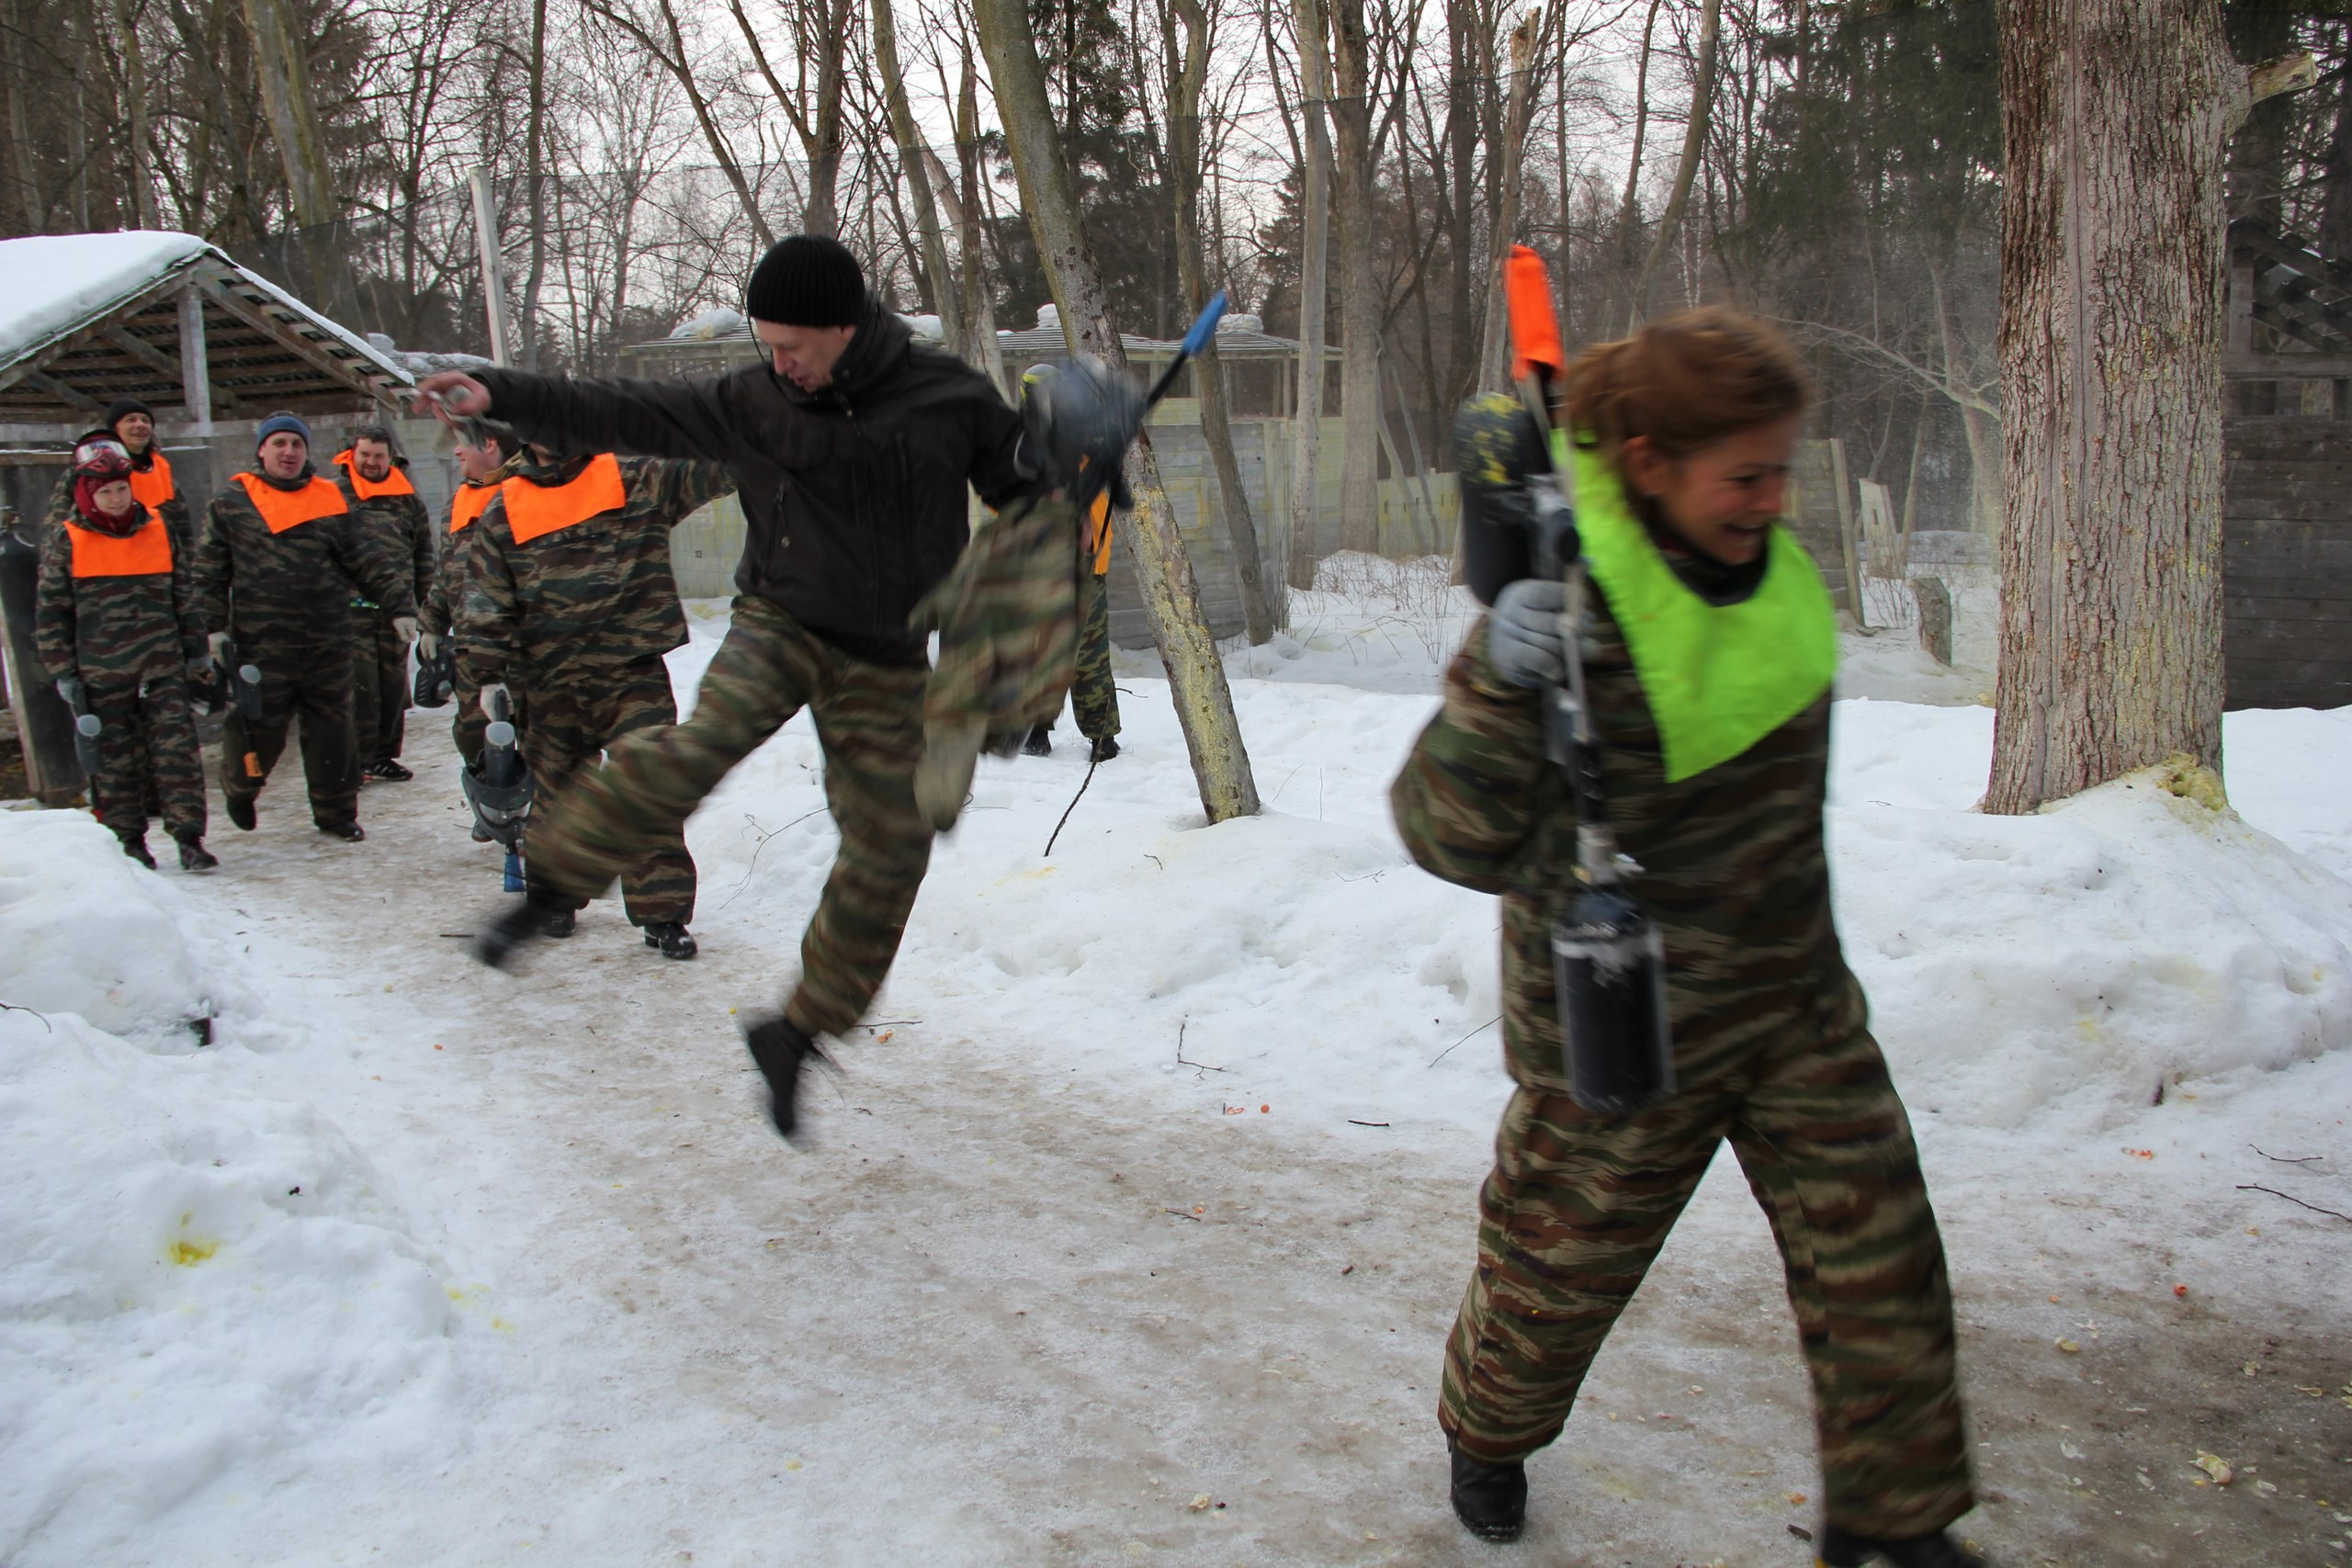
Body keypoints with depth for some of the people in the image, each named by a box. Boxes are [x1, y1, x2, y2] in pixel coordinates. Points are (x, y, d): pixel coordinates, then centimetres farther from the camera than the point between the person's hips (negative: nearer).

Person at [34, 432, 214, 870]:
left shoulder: (159, 531, 7)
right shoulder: (65, 541, 0)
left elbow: (183, 595, 16)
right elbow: (50, 612, 2)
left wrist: (196, 649, 15)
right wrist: (63, 672, -1)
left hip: (162, 668, 1)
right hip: (102, 675, -1)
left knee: (177, 748, -7)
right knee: (116, 760, 5)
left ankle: (189, 837, -4)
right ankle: (131, 841, 18)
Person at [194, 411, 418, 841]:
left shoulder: (330, 500, 9)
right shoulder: (231, 502, 4)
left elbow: (366, 560, 9)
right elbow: (209, 571, 5)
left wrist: (400, 604, 1)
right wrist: (212, 625, -2)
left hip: (328, 641, 2)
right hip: (261, 643, -2)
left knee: (331, 727, 6)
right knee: (260, 728, 2)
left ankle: (335, 810, 19)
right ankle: (239, 787, 31)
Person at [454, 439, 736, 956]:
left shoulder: (639, 482, 3)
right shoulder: (503, 514, 7)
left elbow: (709, 468, -2)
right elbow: (486, 602, 7)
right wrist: (488, 675, 0)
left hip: (634, 674, -2)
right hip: (552, 686, 2)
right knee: (556, 793, 13)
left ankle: (662, 912, -1)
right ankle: (553, 899, 31)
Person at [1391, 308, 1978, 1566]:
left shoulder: (1765, 561, -5)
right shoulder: (1575, 609, -27)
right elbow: (1456, 841, -31)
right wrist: (1498, 686, -46)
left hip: (1794, 992, 6)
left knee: (1877, 1249, 8)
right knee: (1566, 1251, 14)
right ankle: (1487, 1430, 46)